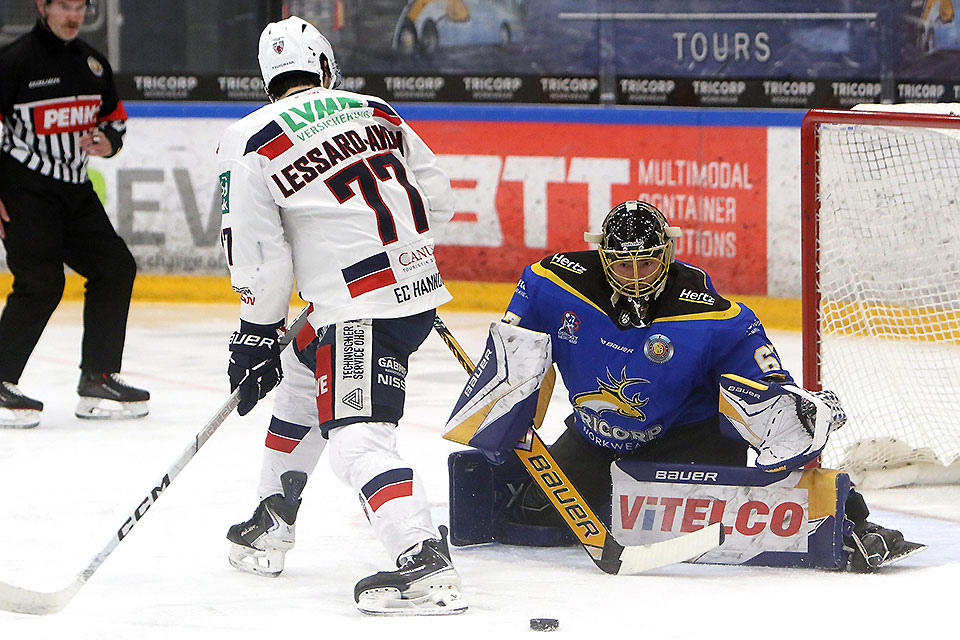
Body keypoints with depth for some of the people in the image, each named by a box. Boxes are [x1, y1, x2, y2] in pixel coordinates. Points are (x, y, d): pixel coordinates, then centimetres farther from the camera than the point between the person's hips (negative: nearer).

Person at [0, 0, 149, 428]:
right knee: (40, 283, -17)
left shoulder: (92, 63, 10)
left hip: (76, 191, 8)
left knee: (115, 268, 6)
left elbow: (115, 116, 23)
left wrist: (108, 142, -2)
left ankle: (98, 379, 14)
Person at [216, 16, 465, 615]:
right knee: (299, 382, 27)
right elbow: (438, 198, 18)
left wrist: (257, 335, 9)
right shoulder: (377, 113, 13)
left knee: (356, 436, -15)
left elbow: (260, 256, -4)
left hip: (359, 307, -8)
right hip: (422, 289, 8)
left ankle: (427, 566, -33)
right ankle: (271, 529, 37)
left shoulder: (248, 142, -4)